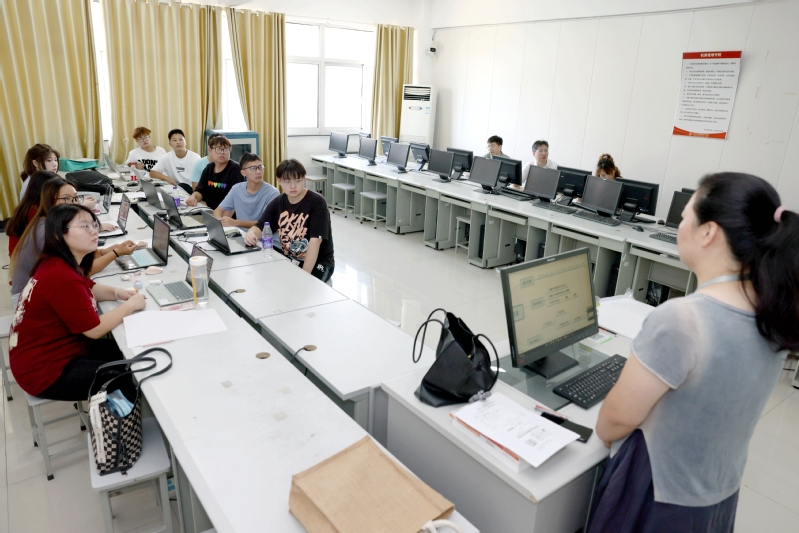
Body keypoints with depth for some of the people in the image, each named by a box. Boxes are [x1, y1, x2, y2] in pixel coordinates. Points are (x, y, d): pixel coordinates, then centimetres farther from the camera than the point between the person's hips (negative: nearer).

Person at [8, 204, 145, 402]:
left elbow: (89, 289, 17)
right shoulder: (61, 277, -30)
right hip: (44, 370, -9)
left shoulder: (60, 263, 0)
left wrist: (118, 293, -3)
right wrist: (130, 305, -12)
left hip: (55, 347, 9)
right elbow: (95, 329, -25)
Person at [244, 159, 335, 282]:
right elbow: (259, 228, 1)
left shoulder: (317, 202, -15)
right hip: (287, 259, 6)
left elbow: (315, 241, -22)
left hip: (317, 263, -5)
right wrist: (251, 234, -25)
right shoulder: (278, 202, 4)